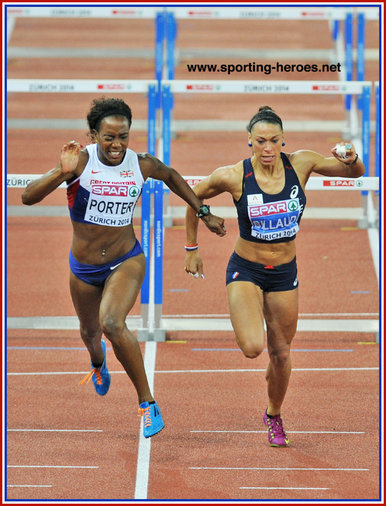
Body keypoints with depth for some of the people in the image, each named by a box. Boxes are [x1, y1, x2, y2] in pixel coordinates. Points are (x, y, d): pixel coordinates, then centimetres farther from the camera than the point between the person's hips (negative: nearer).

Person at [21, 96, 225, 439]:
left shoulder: (142, 165, -12)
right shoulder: (81, 161, -20)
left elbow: (172, 177, 13)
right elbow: (28, 197, -28)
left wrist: (204, 214, 14)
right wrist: (61, 174, -44)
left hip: (126, 261, -2)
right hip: (83, 268, 2)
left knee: (112, 323, -29)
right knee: (90, 330, 26)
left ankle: (147, 403, -17)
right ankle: (98, 362, 66)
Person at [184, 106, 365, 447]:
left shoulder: (301, 164, -10)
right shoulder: (233, 176, -17)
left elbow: (356, 172, 2)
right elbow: (194, 197, 1)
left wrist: (351, 159, -22)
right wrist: (191, 249, 6)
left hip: (285, 272, 3)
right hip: (246, 270, -3)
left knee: (281, 353, 13)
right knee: (252, 348, -23)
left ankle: (274, 416, 39)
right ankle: (246, 328, 15)